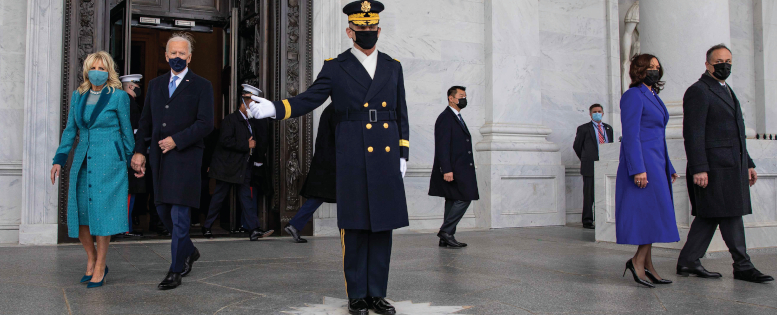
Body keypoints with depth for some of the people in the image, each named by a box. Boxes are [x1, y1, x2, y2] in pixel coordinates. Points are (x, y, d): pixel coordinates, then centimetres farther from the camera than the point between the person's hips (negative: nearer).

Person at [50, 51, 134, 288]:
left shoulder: (118, 96, -2)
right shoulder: (78, 96, 11)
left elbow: (127, 131, 3)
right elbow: (70, 131, 15)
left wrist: (131, 161, 7)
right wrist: (59, 160, 9)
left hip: (108, 161, -5)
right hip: (82, 161, 5)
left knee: (102, 212, -4)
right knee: (79, 213, 4)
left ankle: (99, 269, 7)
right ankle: (91, 261, 23)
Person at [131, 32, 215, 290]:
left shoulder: (201, 86, 1)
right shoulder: (155, 85, 17)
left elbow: (205, 124, -8)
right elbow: (145, 121, 17)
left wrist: (176, 140, -15)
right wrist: (139, 151, 5)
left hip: (185, 158, -6)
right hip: (159, 159, 6)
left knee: (179, 214, -7)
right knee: (163, 210, 11)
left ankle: (175, 271, 2)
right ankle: (189, 252, 33)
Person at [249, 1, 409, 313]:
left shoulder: (393, 67, 12)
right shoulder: (335, 68, 4)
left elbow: (401, 115, 13)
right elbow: (308, 100, -4)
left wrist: (403, 155, 7)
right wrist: (273, 108, -21)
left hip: (386, 159, 3)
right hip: (353, 161, -3)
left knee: (382, 227, 5)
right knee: (355, 229, 1)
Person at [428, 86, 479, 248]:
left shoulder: (457, 118, 21)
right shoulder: (445, 118, -10)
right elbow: (442, 146, -17)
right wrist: (447, 170, -23)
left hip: (459, 170, 10)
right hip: (452, 170, -10)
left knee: (453, 201, 8)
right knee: (463, 198, -13)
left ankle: (446, 238, 11)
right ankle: (446, 231, -5)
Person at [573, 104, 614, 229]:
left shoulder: (608, 128, 17)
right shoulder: (583, 128, 5)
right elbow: (576, 146, 9)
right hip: (590, 167, -4)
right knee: (589, 194, -4)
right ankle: (587, 221, 2)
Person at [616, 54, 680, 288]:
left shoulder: (653, 97, 19)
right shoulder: (633, 96, -9)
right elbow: (630, 135, -17)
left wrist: (668, 168, 21)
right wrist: (638, 169, -23)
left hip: (655, 161, 9)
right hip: (641, 163, -9)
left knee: (651, 215, 8)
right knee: (655, 211, -10)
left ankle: (647, 266, 11)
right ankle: (638, 260, -1)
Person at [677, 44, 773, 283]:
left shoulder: (727, 91, 23)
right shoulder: (698, 92, -7)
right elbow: (693, 134, -14)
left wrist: (748, 164, 21)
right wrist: (699, 168, -21)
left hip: (732, 165, 9)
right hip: (715, 165, -9)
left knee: (708, 216, 9)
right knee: (730, 216, -4)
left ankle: (688, 262, 14)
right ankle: (742, 267, 4)